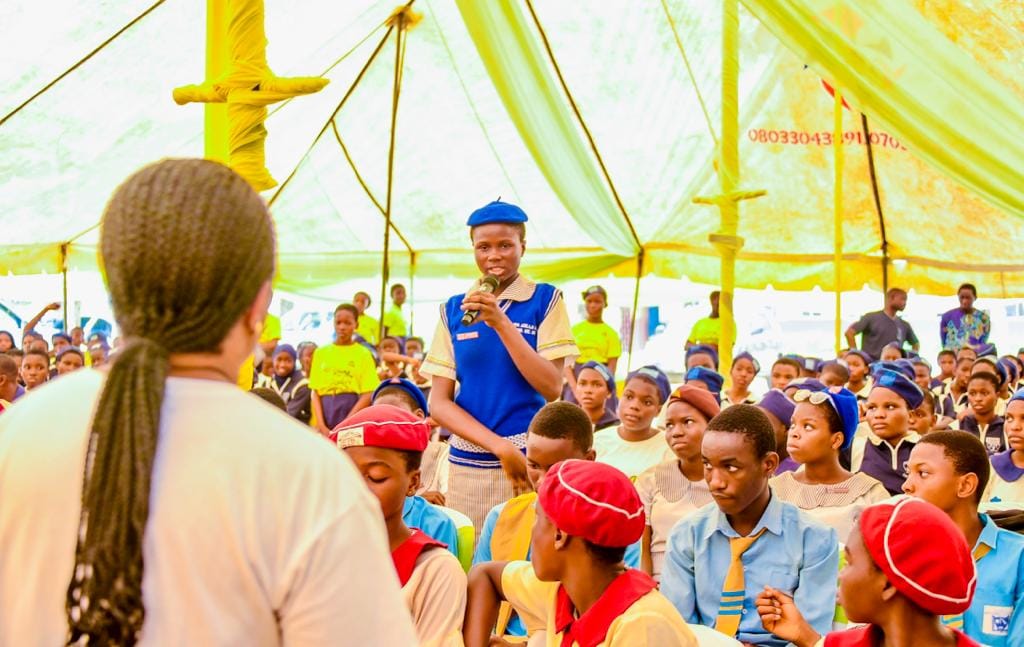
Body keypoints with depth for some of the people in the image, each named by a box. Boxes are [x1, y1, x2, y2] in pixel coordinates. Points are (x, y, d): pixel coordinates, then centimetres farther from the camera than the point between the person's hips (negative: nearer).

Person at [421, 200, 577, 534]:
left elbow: (552, 388, -9)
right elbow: (439, 403, 2)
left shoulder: (545, 299, 0)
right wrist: (500, 446, -11)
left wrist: (501, 322, -16)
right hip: (467, 465, 2)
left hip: (531, 458, -2)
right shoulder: (454, 309, 7)